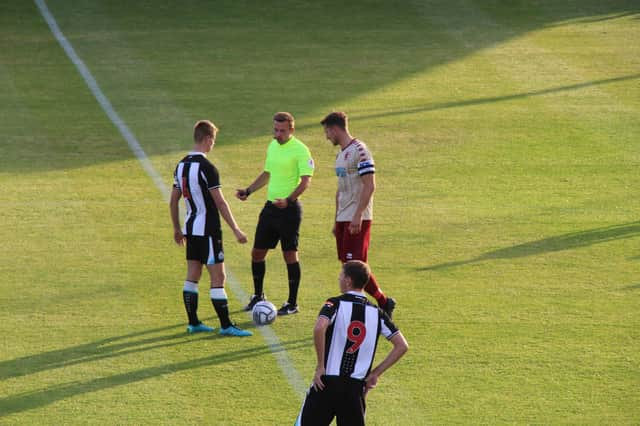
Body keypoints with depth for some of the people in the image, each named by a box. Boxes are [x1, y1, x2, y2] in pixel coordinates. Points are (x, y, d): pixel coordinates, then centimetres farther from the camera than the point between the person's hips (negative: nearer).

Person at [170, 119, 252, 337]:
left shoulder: (181, 165, 8)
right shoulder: (206, 167, -17)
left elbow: (173, 201, 14)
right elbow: (220, 202, -16)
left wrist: (177, 229, 24)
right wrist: (235, 230, -12)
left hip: (190, 228, 8)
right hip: (207, 229, -8)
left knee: (192, 276, 12)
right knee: (218, 278, -5)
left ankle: (193, 323, 16)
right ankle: (226, 325, -3)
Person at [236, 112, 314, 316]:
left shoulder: (299, 150, -12)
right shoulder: (272, 146, 12)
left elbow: (306, 180, -18)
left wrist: (289, 200, -30)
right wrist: (248, 191, 15)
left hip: (289, 209, -8)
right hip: (270, 207, 8)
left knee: (290, 255, -3)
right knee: (257, 252, 11)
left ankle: (292, 303, 6)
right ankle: (258, 296, 27)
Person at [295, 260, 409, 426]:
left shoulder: (335, 304, -5)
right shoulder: (376, 313, 7)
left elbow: (319, 328, -25)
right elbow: (402, 346, 5)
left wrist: (320, 366, -15)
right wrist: (375, 373, 10)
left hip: (326, 383, -3)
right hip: (356, 388, 3)